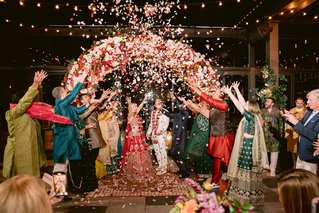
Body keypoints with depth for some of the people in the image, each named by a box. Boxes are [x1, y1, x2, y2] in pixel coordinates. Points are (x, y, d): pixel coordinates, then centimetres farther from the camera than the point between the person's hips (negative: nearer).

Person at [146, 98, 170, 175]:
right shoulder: (153, 112, 16)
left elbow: (166, 123, -14)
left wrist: (161, 130, -27)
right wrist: (148, 132, 16)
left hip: (161, 134, -7)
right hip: (153, 134, 7)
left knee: (162, 150, -6)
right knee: (156, 150, 12)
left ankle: (164, 168, 2)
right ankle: (160, 165, 25)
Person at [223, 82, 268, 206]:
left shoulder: (251, 117, -17)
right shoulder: (252, 116, 7)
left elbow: (239, 105, -18)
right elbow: (242, 103, 12)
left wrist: (229, 93, -12)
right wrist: (236, 90, 14)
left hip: (248, 147, -9)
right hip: (246, 145, 9)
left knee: (247, 171, 0)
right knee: (245, 170, 15)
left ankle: (247, 197, 11)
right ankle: (245, 194, 26)